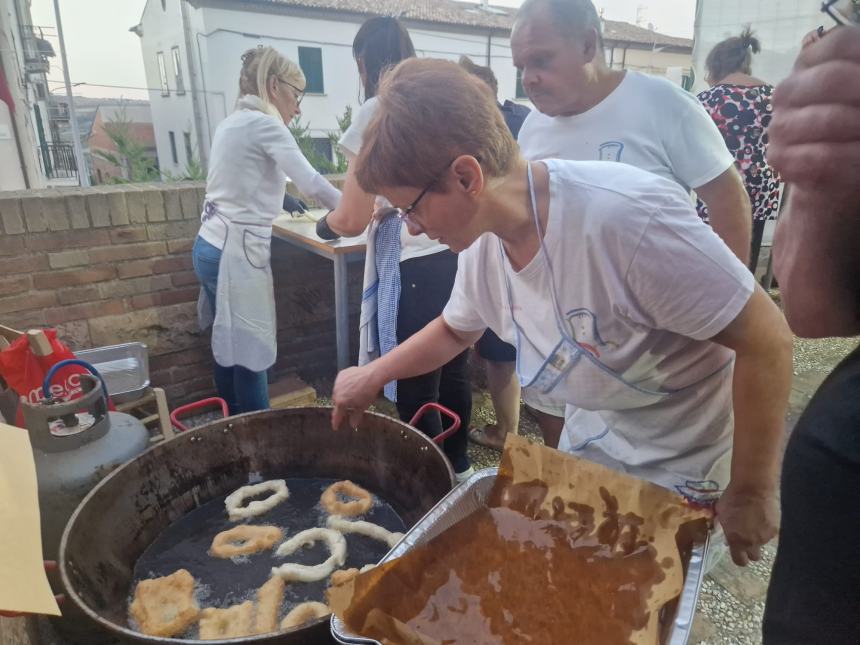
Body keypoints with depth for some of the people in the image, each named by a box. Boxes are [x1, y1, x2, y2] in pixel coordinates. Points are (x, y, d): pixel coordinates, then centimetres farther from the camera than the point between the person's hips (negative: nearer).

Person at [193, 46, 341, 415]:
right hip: (236, 252, -9)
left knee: (230, 349, 16)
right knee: (250, 355, -2)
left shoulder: (234, 121, 17)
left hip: (213, 246, 9)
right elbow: (311, 183, -17)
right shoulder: (264, 123, -11)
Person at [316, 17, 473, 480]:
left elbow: (354, 218, -9)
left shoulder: (377, 111, -7)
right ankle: (458, 468, 40)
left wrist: (326, 225, 13)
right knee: (453, 375, 21)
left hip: (414, 268, -8)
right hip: (460, 257, 8)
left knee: (415, 395, 6)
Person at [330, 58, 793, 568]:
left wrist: (751, 495, -17)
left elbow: (767, 340, -26)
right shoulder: (483, 240, -12)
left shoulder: (628, 215, -36)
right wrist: (373, 375, 1)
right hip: (588, 446, 6)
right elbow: (456, 330, 10)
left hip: (681, 469, -6)